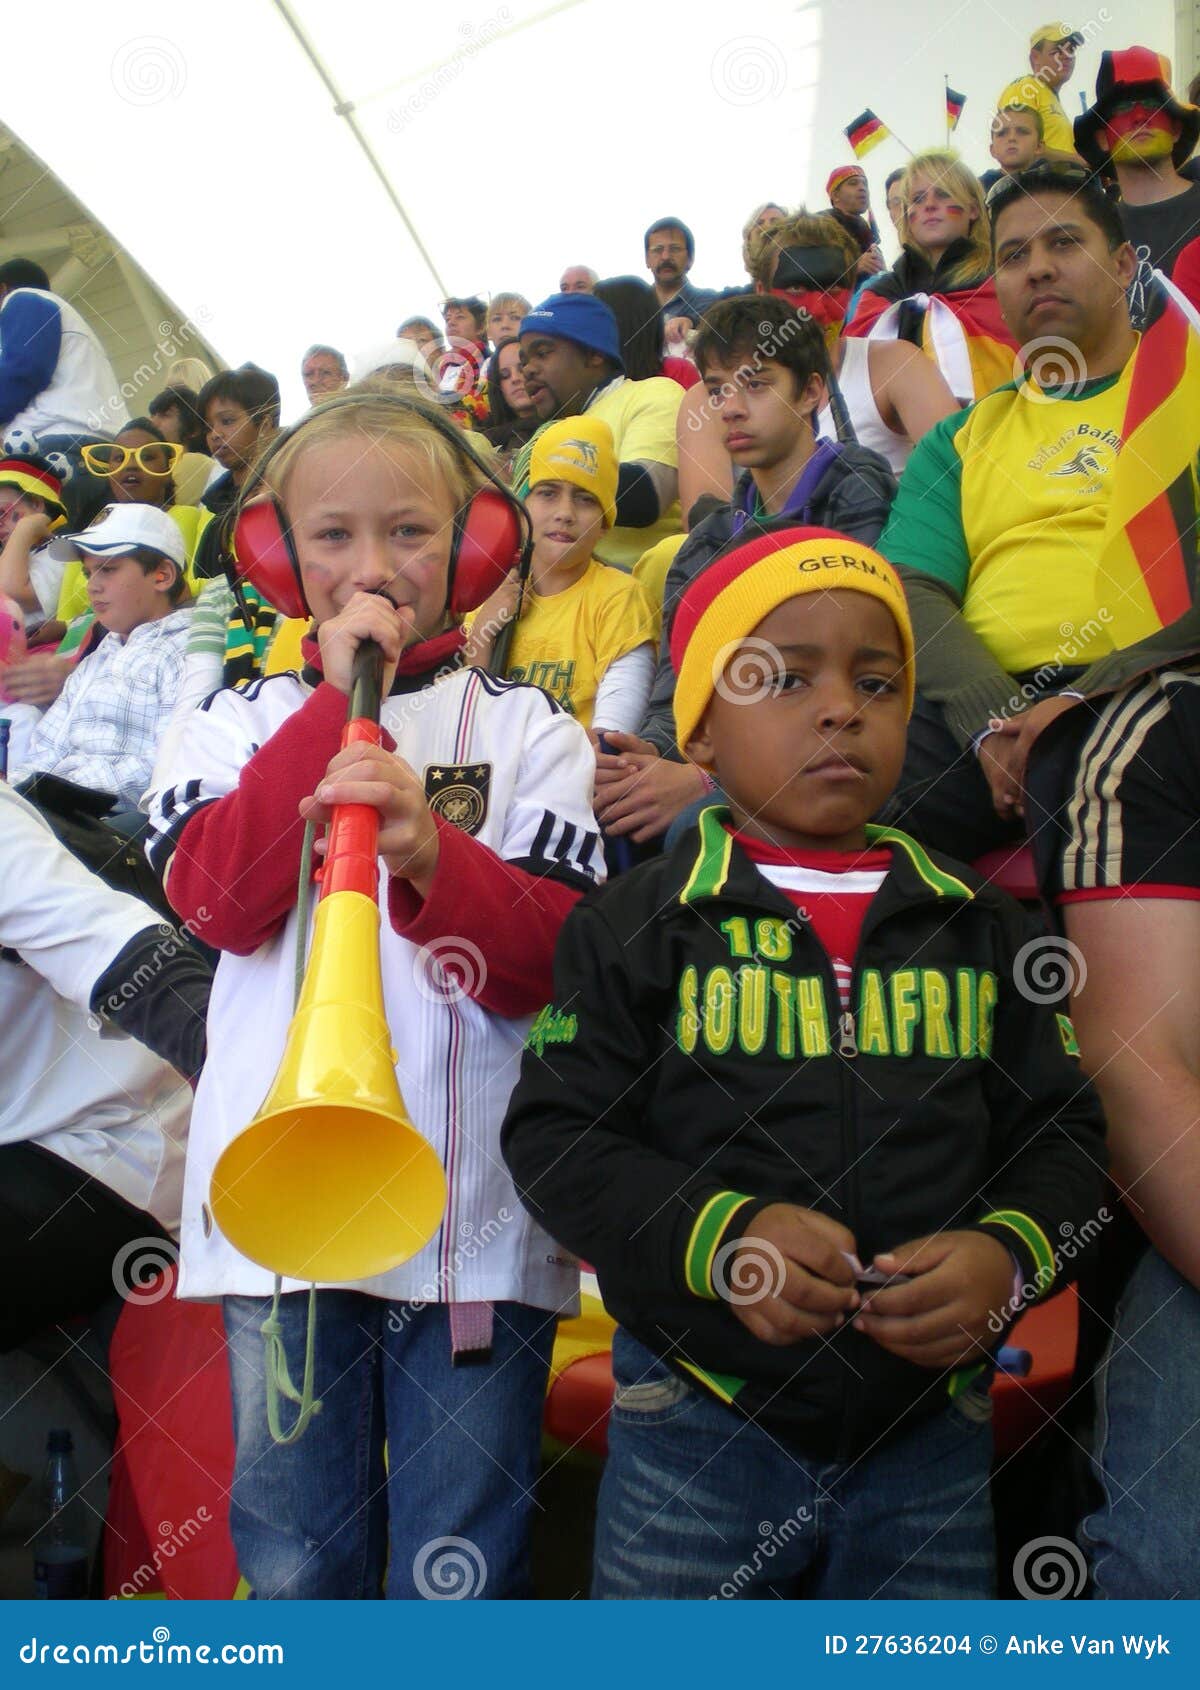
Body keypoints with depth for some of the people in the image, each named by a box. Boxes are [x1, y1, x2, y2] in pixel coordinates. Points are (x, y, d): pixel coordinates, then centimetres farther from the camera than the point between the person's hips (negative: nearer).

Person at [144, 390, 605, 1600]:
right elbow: (219, 900, -8)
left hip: (474, 1209, -1)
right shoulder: (240, 722, 10)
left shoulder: (527, 730, 4)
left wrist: (431, 857, -26)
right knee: (293, 1566, 14)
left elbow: (552, 958, -7)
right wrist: (335, 702, -10)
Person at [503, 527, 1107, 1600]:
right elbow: (557, 1138, -8)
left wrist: (1010, 1252, -14)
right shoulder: (635, 928, -5)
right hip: (696, 1429, -2)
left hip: (932, 1441, 3)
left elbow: (1061, 1132, 6)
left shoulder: (980, 928, 4)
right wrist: (717, 1238, -22)